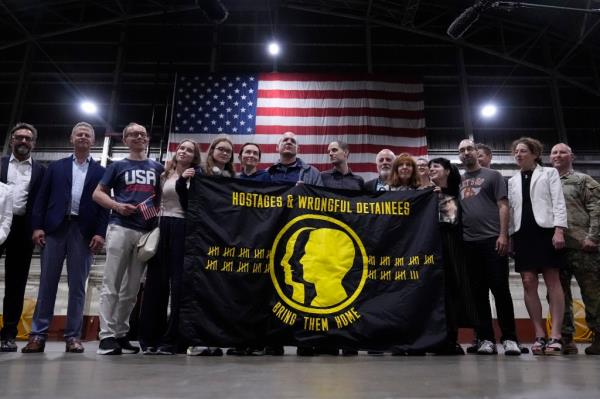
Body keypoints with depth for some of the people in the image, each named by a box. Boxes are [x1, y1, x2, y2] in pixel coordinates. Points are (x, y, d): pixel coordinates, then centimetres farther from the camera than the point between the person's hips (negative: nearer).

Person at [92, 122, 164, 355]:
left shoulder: (157, 168, 17)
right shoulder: (118, 166, 12)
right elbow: (98, 193, 9)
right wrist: (117, 206, -9)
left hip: (147, 231, 3)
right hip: (120, 228, -2)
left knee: (132, 289, 7)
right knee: (111, 284, -6)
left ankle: (121, 333, 15)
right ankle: (107, 335, -3)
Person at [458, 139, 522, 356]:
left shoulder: (492, 175, 8)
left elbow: (503, 205, 0)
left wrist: (503, 235, -10)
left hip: (492, 240, -3)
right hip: (468, 243, 4)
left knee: (500, 289, -3)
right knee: (478, 292, 5)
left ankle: (509, 338, 6)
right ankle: (485, 339, 10)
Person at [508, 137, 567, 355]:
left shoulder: (549, 173, 10)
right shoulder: (512, 181, 19)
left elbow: (558, 202, 0)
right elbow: (510, 209, 14)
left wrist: (559, 230, -13)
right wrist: (509, 236, 5)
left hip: (545, 230, -3)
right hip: (522, 234, 4)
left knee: (553, 281, -5)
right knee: (529, 283, -3)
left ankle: (555, 335, -7)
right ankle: (539, 335, 1)